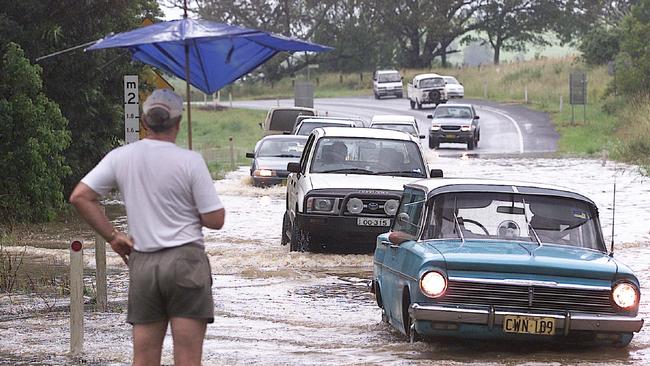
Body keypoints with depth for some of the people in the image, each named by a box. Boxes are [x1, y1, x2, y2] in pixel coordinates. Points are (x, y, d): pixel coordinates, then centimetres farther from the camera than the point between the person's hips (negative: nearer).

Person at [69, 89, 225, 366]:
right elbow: (214, 220, -7)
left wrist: (112, 236, 7)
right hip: (185, 260, -4)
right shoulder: (190, 161, -8)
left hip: (142, 265, 4)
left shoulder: (120, 157, 3)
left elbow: (80, 197, 1)